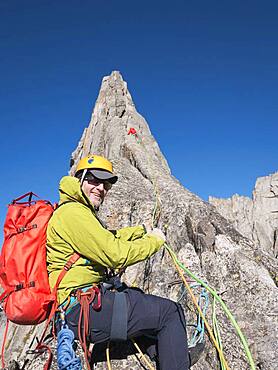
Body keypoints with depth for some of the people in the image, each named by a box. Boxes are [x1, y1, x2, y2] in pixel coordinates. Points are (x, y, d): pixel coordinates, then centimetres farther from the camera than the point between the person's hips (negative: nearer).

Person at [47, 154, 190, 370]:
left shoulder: (81, 212, 18)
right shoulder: (73, 212, -16)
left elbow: (106, 241, 29)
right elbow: (115, 255, -22)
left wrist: (143, 231, 19)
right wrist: (154, 240, -7)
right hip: (82, 308, -11)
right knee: (170, 313, -9)